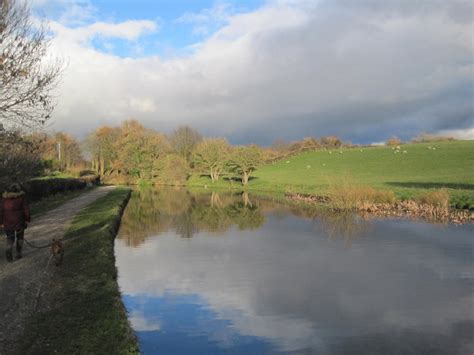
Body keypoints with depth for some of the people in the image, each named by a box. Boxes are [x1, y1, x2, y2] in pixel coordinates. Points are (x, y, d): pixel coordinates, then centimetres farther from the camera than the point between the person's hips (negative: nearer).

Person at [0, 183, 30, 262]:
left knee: (10, 238, 12)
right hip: (19, 221, -2)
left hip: (8, 222, 2)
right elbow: (26, 209, -5)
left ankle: (9, 251, -11)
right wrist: (27, 219, 2)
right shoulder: (21, 197, -4)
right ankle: (19, 253, 14)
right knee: (20, 236, 15)